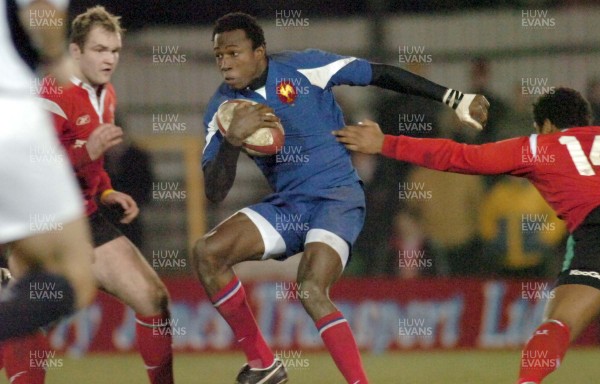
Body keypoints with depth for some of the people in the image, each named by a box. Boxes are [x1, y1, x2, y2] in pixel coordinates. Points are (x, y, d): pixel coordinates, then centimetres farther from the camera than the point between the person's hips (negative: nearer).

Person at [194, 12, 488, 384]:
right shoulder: (222, 108, -1)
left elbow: (381, 74, -7)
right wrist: (232, 139, -24)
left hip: (337, 198, -6)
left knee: (311, 291, -28)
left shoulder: (300, 68, -13)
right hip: (287, 206, 6)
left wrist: (454, 99, -7)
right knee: (207, 253, -12)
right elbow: (215, 192, -6)